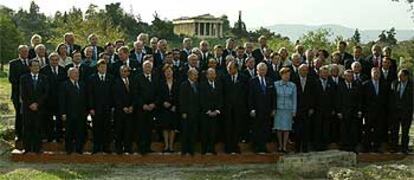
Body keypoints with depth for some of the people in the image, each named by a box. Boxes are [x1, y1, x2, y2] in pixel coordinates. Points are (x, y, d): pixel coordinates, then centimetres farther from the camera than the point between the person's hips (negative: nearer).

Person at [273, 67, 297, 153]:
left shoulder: (292, 86, 0)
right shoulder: (276, 84, -1)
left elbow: (294, 99, 4)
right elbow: (273, 97, 4)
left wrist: (294, 111, 2)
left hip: (288, 110, 0)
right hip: (278, 109, 0)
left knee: (287, 128, 2)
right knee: (279, 128, 4)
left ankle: (284, 146, 10)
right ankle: (280, 145, 16)